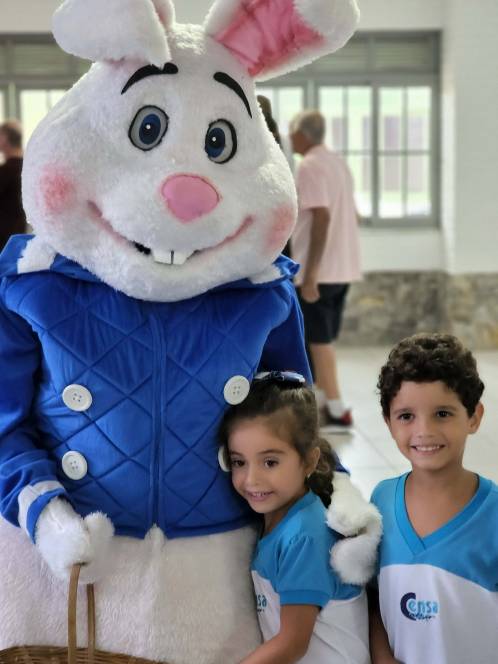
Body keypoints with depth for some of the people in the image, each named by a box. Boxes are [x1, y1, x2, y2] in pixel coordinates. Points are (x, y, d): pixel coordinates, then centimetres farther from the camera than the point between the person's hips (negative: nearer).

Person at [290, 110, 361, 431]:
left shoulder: (310, 167, -13)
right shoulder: (340, 164, 15)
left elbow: (322, 217, -23)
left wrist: (310, 273, -23)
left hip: (318, 270, -9)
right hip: (342, 269, 9)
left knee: (317, 340, -2)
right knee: (321, 339, 16)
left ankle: (337, 412, -1)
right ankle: (322, 402, 20)